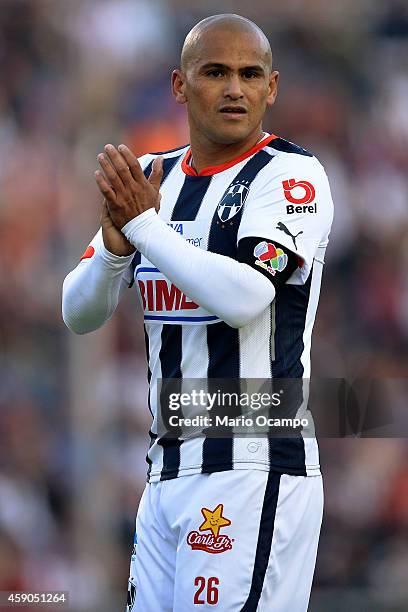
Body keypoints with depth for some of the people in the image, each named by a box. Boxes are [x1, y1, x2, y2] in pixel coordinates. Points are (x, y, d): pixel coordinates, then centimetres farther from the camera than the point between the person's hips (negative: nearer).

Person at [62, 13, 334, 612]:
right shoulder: (153, 177, 15)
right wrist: (116, 245, -8)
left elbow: (245, 298, -21)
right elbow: (79, 313, 12)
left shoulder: (291, 174, -6)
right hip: (167, 469, 7)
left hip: (254, 468, -7)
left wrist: (144, 224, -14)